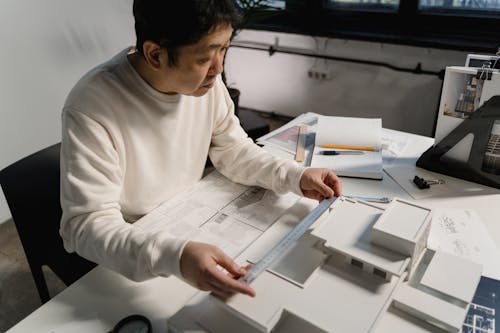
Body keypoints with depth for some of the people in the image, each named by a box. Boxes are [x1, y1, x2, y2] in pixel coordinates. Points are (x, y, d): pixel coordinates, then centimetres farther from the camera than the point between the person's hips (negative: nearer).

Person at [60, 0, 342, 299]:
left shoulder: (205, 79, -11)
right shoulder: (91, 108, -29)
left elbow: (233, 149, 0)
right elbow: (87, 224, -28)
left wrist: (295, 176, -16)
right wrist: (173, 256, -46)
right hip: (127, 259, -4)